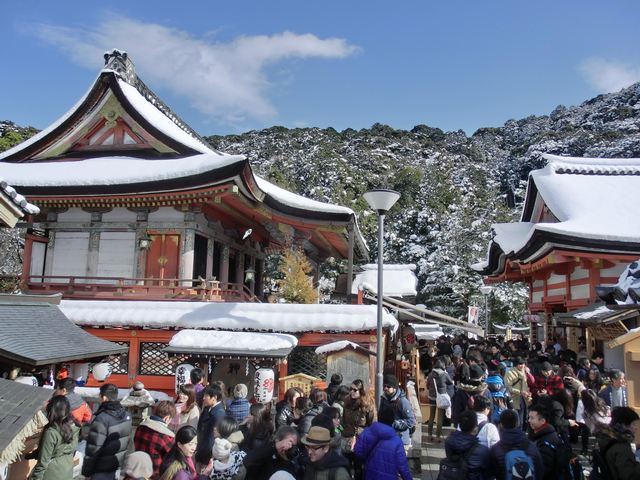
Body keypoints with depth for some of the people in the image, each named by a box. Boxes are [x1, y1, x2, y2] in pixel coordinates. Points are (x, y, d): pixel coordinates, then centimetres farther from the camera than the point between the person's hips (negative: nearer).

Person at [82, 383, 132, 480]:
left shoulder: (102, 419, -25)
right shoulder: (125, 414, 0)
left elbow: (94, 447, -22)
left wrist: (86, 470, -11)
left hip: (102, 468, -7)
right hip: (117, 463, 7)